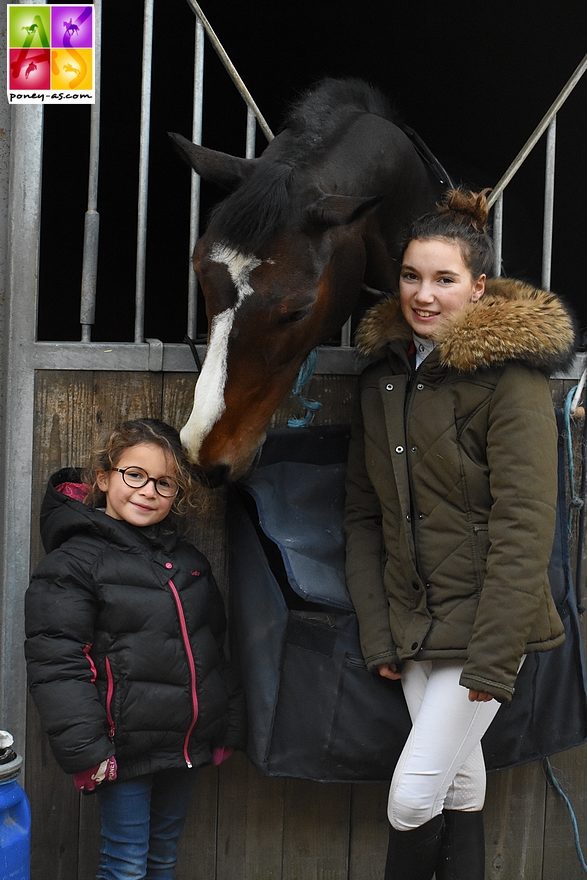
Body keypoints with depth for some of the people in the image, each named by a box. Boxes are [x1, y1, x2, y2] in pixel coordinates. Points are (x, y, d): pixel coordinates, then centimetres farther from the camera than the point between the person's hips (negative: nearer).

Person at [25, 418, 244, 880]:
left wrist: (230, 725, 16)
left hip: (188, 745, 6)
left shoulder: (188, 560, 11)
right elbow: (56, 664, -16)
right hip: (126, 750, -6)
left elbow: (214, 646, 19)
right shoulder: (74, 562, -11)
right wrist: (85, 750, -20)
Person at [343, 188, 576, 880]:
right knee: (459, 783, 14)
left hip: (482, 622, -6)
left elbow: (523, 528, -17)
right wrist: (377, 634, 1)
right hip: (413, 627, 6)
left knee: (412, 795, -7)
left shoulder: (510, 375, -13)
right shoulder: (383, 376, 7)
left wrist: (491, 660, -19)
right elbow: (362, 514, 7)